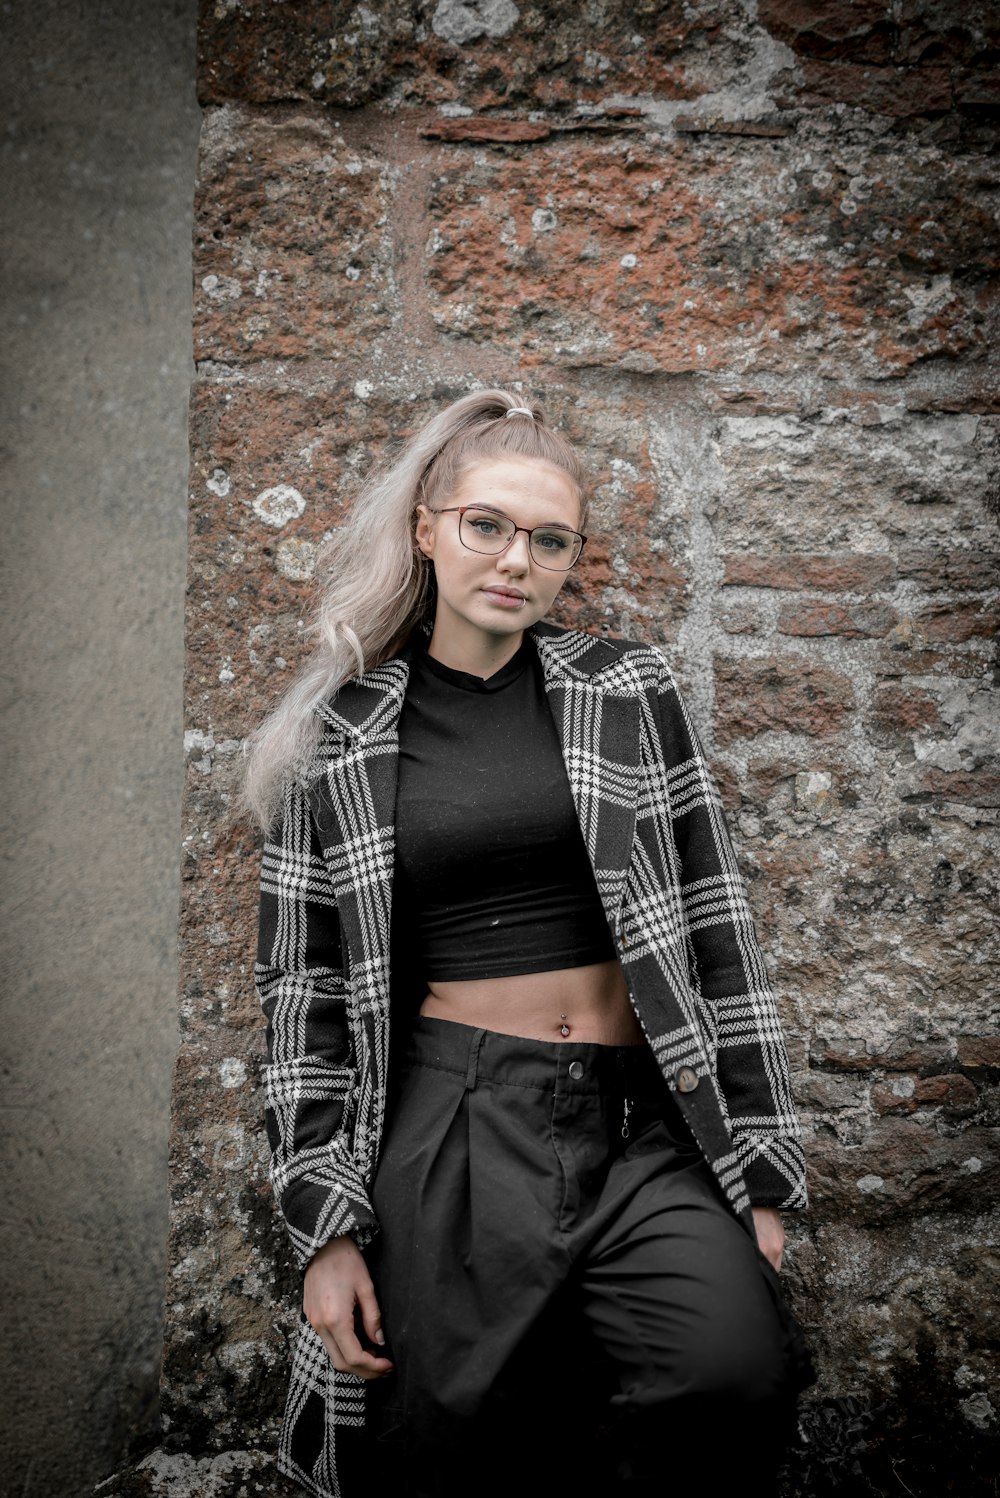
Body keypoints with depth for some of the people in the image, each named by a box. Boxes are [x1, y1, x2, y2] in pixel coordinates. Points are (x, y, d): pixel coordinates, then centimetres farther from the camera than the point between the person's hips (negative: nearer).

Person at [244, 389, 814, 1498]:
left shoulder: (628, 693, 5)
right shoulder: (337, 741, 4)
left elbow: (714, 921, 4)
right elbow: (304, 988, 5)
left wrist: (756, 1164, 2)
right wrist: (323, 1222, 0)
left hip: (643, 1120, 1)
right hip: (448, 1126, 0)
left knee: (737, 1367, -24)